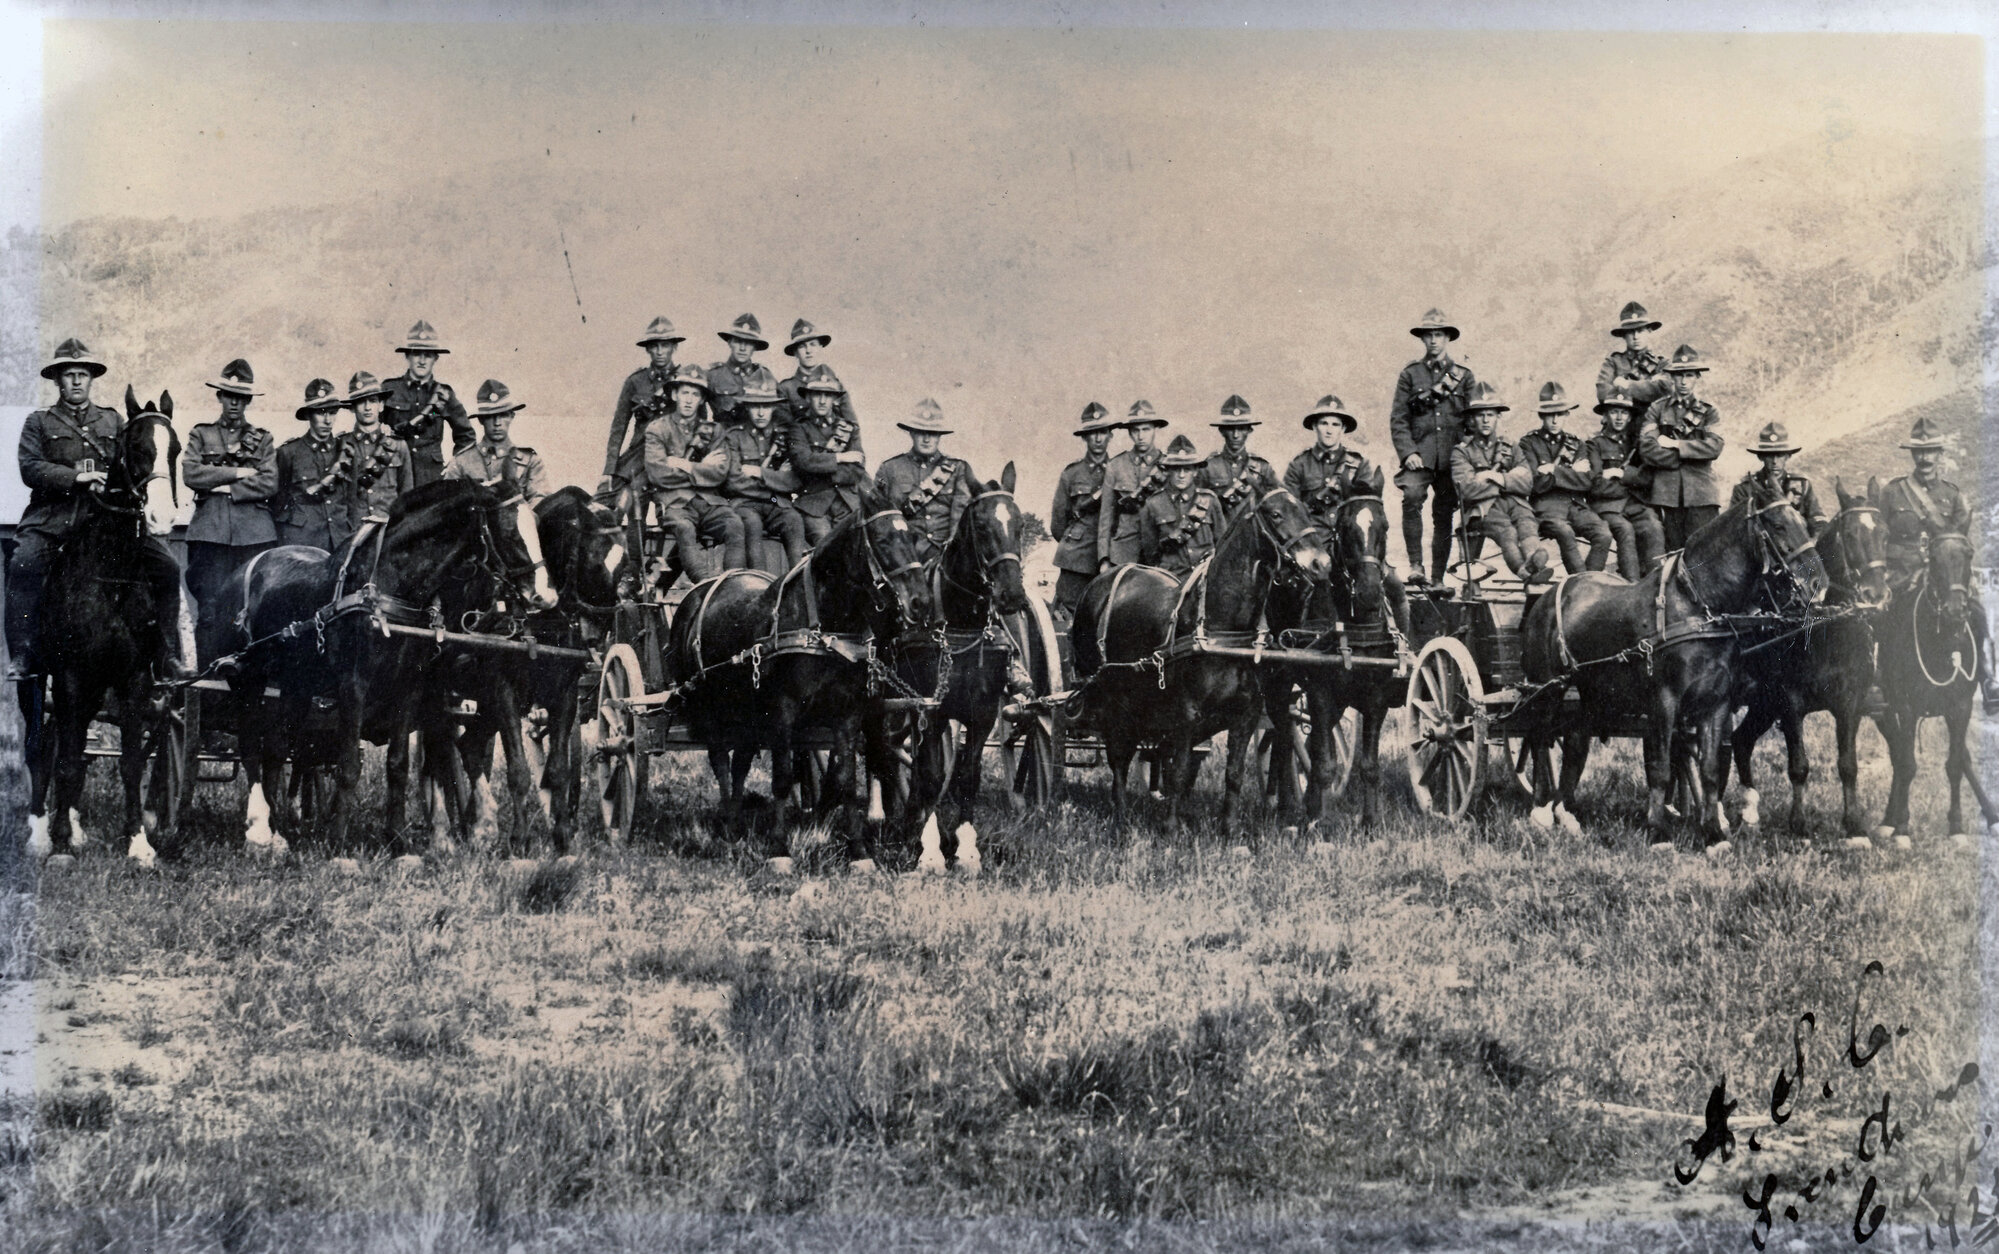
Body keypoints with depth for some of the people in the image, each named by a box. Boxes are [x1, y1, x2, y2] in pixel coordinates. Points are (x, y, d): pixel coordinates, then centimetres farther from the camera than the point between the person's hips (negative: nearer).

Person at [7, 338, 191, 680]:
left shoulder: (113, 421, 20)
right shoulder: (39, 423, 12)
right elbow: (30, 469, -2)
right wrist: (76, 477, -14)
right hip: (52, 519, -2)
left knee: (166, 567, -11)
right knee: (24, 565, -30)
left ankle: (170, 655, -2)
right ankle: (21, 657, -25)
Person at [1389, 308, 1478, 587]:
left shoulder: (1463, 376, 13)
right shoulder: (1410, 374, 9)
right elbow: (1398, 418, 4)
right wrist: (1408, 452, -9)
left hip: (1451, 457, 2)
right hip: (1419, 456, -2)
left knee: (1444, 515, 3)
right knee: (1412, 497, -27)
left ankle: (1438, 578, 11)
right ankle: (1415, 566, -25)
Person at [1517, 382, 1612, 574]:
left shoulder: (1575, 442, 20)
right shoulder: (1529, 443, 8)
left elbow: (1588, 481, 5)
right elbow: (1538, 484, -4)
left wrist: (1555, 472, -5)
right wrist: (1572, 473, -1)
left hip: (1576, 504, 4)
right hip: (1546, 504, -4)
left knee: (1603, 534, -25)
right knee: (1565, 532, -36)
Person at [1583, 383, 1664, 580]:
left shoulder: (1635, 441, 18)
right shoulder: (1595, 443, 6)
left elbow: (1649, 478, 8)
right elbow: (1597, 486, -5)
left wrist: (1623, 474, -5)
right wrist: (1633, 480, 1)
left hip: (1636, 505, 3)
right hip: (1607, 506, -3)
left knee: (1653, 529, -27)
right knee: (1625, 530, -32)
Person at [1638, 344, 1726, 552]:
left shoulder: (1708, 412, 13)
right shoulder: (1657, 409, 10)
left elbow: (1714, 447, -5)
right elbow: (1647, 449, -4)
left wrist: (1675, 445, -7)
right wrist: (1688, 457, -6)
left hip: (1701, 495, 0)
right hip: (1667, 494, 0)